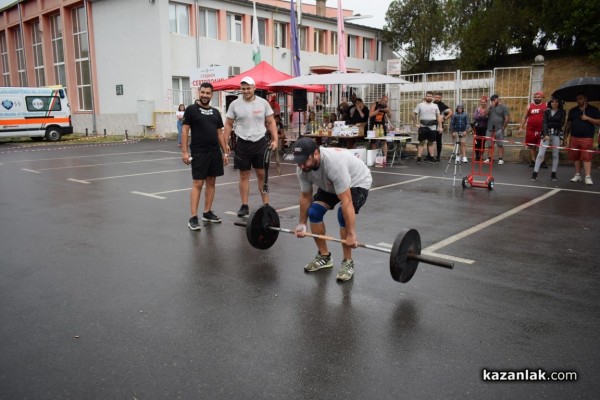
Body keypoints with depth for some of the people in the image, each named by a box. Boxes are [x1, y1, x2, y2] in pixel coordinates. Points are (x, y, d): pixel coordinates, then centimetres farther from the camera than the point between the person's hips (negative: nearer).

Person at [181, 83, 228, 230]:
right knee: (197, 184, -7)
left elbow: (220, 133, 14)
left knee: (211, 182, 10)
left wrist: (225, 152, 9)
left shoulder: (216, 112, 12)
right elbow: (185, 131, -7)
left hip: (215, 152, 6)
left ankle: (207, 213, 21)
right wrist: (184, 152, -14)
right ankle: (193, 218, -4)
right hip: (199, 153, -6)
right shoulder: (191, 109, -4)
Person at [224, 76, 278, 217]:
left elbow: (271, 122, 4)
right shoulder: (235, 104, -1)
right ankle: (244, 206, 14)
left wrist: (275, 140, -6)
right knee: (244, 175, 6)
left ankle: (266, 205, 14)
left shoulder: (263, 103, 0)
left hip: (260, 142, 0)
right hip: (242, 144, 0)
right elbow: (228, 125, 4)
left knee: (262, 174, 6)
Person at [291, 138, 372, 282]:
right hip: (330, 185, 7)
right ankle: (324, 256, 7)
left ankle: (347, 262, -9)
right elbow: (305, 196, -6)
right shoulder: (302, 168, -22)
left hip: (357, 182, -6)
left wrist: (351, 234, -40)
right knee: (314, 212, -10)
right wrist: (301, 224, -1)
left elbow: (346, 201, -43)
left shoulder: (334, 163, -44)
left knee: (343, 215, -28)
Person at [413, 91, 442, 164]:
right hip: (423, 127, -2)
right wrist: (415, 123, -3)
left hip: (432, 127, 2)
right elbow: (414, 114, 3)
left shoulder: (435, 106, 7)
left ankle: (431, 158, 14)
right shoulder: (420, 105, 0)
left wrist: (440, 127, 1)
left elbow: (438, 116, 7)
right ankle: (418, 158, -2)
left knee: (431, 143, 9)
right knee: (421, 142, -2)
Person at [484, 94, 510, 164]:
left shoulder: (503, 107, 0)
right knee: (489, 145, 7)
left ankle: (500, 159, -2)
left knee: (500, 145, -3)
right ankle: (489, 158, 13)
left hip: (499, 130, -5)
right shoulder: (490, 107, 15)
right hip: (490, 129, 5)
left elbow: (507, 118, -5)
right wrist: (490, 107, -6)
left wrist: (503, 128, -8)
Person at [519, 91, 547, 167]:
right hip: (531, 130, 2)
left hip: (541, 130, -2)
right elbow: (524, 117, 12)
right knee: (532, 146, 7)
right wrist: (521, 127, 6)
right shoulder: (529, 106, 9)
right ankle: (533, 161, 16)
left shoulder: (546, 106, 4)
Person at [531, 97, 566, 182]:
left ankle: (553, 174, 12)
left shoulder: (562, 112, 5)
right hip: (546, 133, 0)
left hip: (557, 134, 0)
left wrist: (550, 124, -4)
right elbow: (544, 123, -3)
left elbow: (561, 124, -2)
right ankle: (535, 173, -4)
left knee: (555, 155, 4)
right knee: (540, 154, -5)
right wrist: (545, 134, -14)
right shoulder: (547, 111, 6)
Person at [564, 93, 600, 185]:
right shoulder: (572, 110, 13)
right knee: (576, 157, 6)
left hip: (587, 138, -3)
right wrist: (566, 137, 9)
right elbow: (569, 124, 15)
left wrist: (588, 118, -13)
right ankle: (577, 175, 15)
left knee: (587, 157, -9)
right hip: (574, 137, 3)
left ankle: (588, 177, -10)